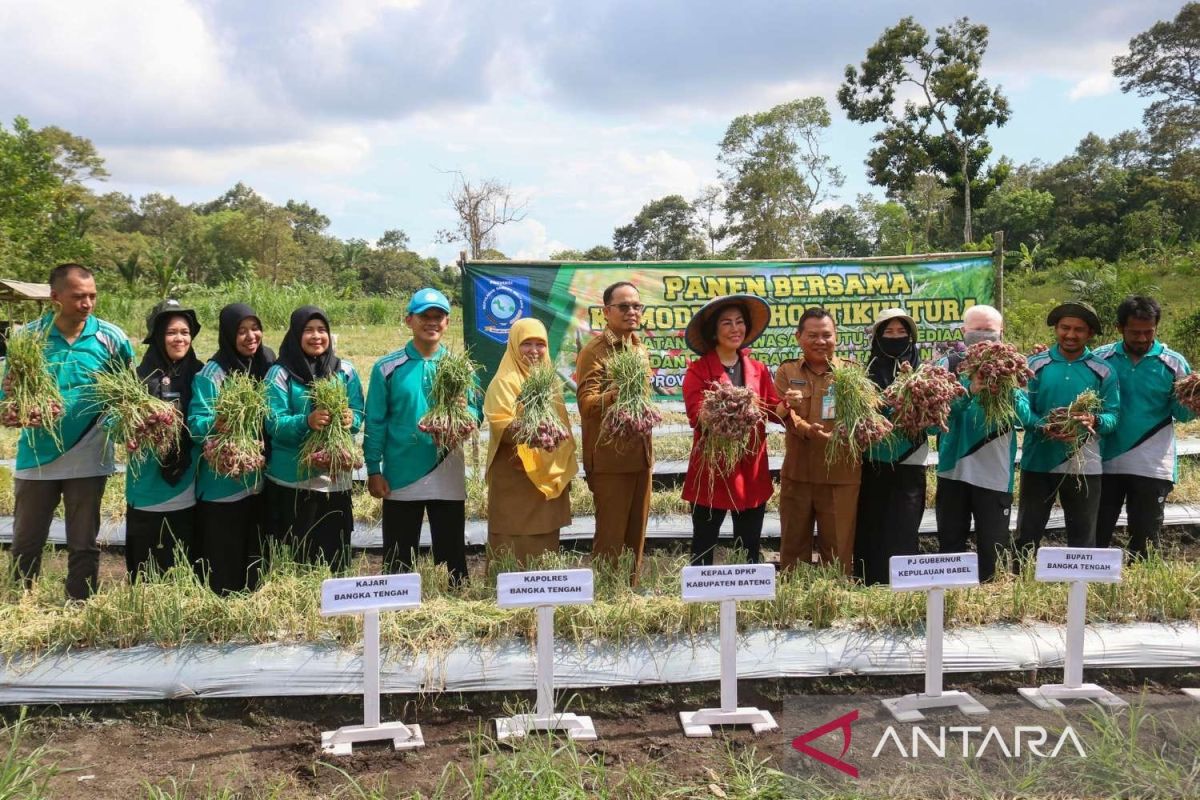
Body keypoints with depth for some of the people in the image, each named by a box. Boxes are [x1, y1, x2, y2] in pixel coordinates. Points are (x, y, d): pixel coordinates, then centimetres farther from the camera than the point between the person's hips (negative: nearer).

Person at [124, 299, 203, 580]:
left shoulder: (199, 374, 5)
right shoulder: (142, 377, -4)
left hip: (187, 489, 2)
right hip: (149, 488, -2)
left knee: (184, 566, 10)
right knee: (147, 567, 6)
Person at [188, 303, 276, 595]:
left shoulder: (266, 364, 5)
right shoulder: (212, 373, -11)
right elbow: (195, 424, -17)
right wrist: (217, 423, -35)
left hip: (259, 480, 5)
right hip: (221, 483, -5)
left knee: (254, 556, 13)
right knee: (222, 562, 2)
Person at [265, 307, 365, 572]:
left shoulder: (346, 371, 7)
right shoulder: (280, 374, -2)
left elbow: (359, 414, 5)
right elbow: (274, 423, -10)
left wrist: (350, 419, -18)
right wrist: (306, 422, -28)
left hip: (336, 476, 3)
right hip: (292, 478, -3)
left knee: (335, 551, 7)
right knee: (294, 555, 2)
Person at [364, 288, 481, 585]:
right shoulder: (387, 367, -1)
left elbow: (476, 411, 4)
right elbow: (375, 423, -1)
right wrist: (373, 471, -4)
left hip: (448, 478, 1)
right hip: (400, 477, -1)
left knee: (452, 554, 11)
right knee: (397, 559, 10)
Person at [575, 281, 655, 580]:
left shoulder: (639, 347, 13)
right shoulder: (594, 350, -10)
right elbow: (587, 404, -19)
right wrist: (619, 392, -37)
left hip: (641, 454, 7)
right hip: (610, 457, -7)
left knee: (636, 535, 14)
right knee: (610, 538, -1)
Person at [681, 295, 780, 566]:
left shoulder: (759, 369, 11)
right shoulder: (698, 370, -4)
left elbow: (774, 411, 2)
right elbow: (696, 417, -15)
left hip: (752, 471, 4)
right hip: (711, 471, -4)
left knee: (750, 551, 14)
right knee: (703, 549, 3)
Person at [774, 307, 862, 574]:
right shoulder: (787, 371, 7)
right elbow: (783, 412, -8)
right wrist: (807, 429, -29)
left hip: (841, 474, -1)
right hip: (797, 473, 1)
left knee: (838, 551, 6)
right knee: (793, 546, 11)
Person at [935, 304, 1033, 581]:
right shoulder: (949, 365, 3)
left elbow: (1026, 418, -7)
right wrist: (969, 391, -27)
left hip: (996, 473, 0)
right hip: (954, 469, 0)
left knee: (993, 548, 6)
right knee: (950, 544, 9)